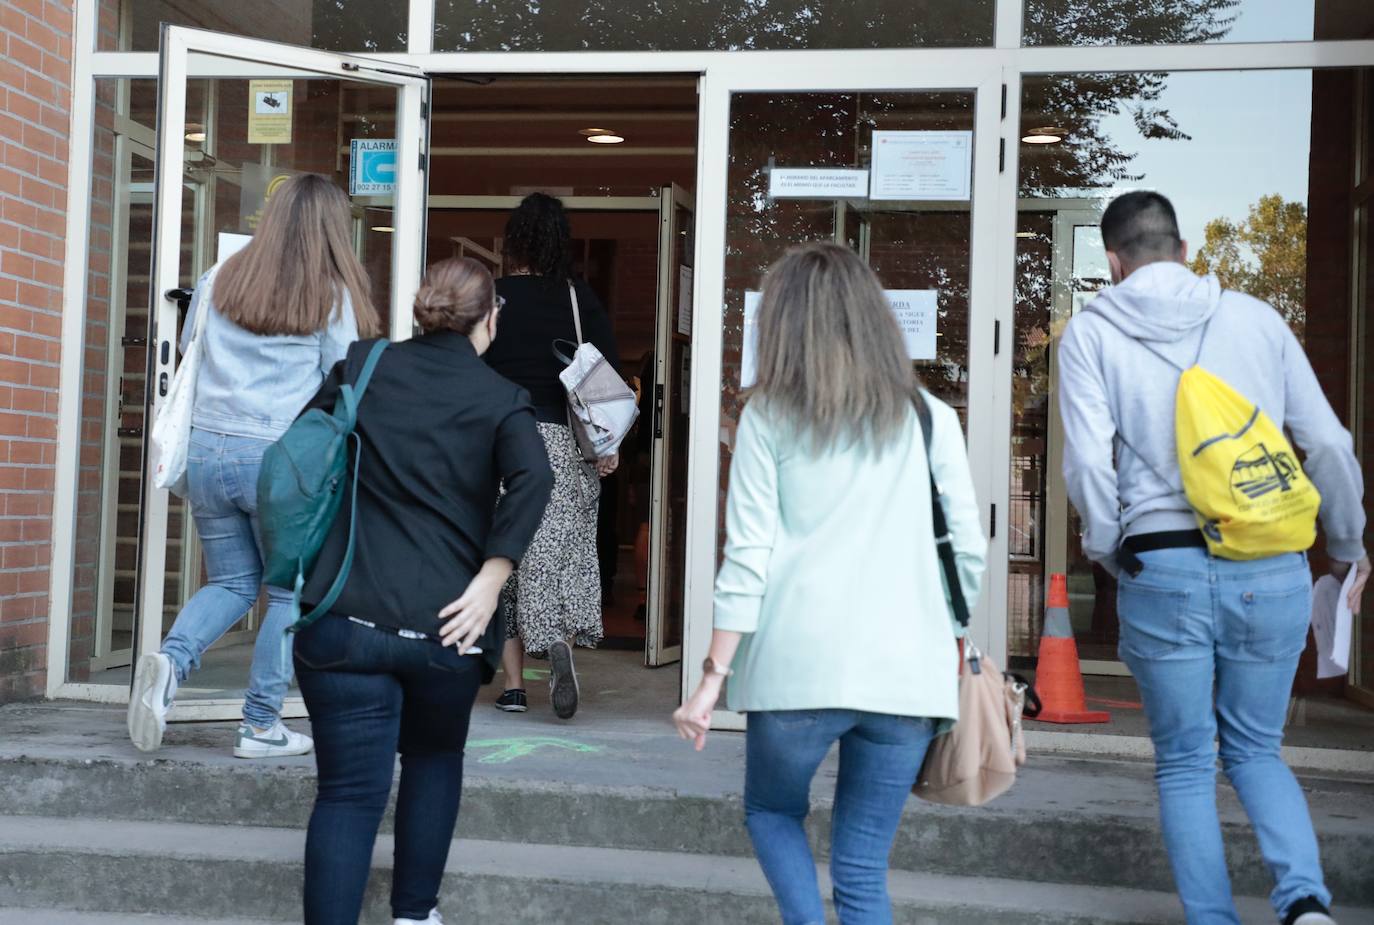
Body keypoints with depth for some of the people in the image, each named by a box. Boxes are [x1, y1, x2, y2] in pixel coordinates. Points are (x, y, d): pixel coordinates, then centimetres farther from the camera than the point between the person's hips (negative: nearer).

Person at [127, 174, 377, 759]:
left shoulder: (218, 282, 8)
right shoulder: (333, 296, -1)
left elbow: (186, 355, 19)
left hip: (207, 450, 4)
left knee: (231, 583, 18)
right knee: (291, 592, 10)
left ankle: (171, 660, -7)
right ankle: (261, 726, 9)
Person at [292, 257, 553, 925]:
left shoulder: (360, 367, 7)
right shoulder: (501, 399, 1)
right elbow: (532, 479, -17)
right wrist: (489, 579, -14)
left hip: (347, 619, 0)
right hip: (443, 627, 0)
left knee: (349, 792, 3)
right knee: (435, 759, 25)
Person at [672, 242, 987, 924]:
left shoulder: (769, 416, 3)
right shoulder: (930, 418, 8)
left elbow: (747, 557, -2)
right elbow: (968, 551, 5)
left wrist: (714, 675, 2)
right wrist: (947, 639, 20)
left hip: (801, 663, -2)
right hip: (906, 669, 2)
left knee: (771, 812, 23)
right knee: (863, 867, 11)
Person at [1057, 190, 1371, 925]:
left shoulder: (1092, 332, 2)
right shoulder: (1254, 318, 8)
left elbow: (1089, 462, -7)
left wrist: (1108, 551, 10)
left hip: (1163, 569, -2)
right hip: (1272, 572, 2)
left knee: (1185, 763, 14)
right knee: (1255, 748, 19)